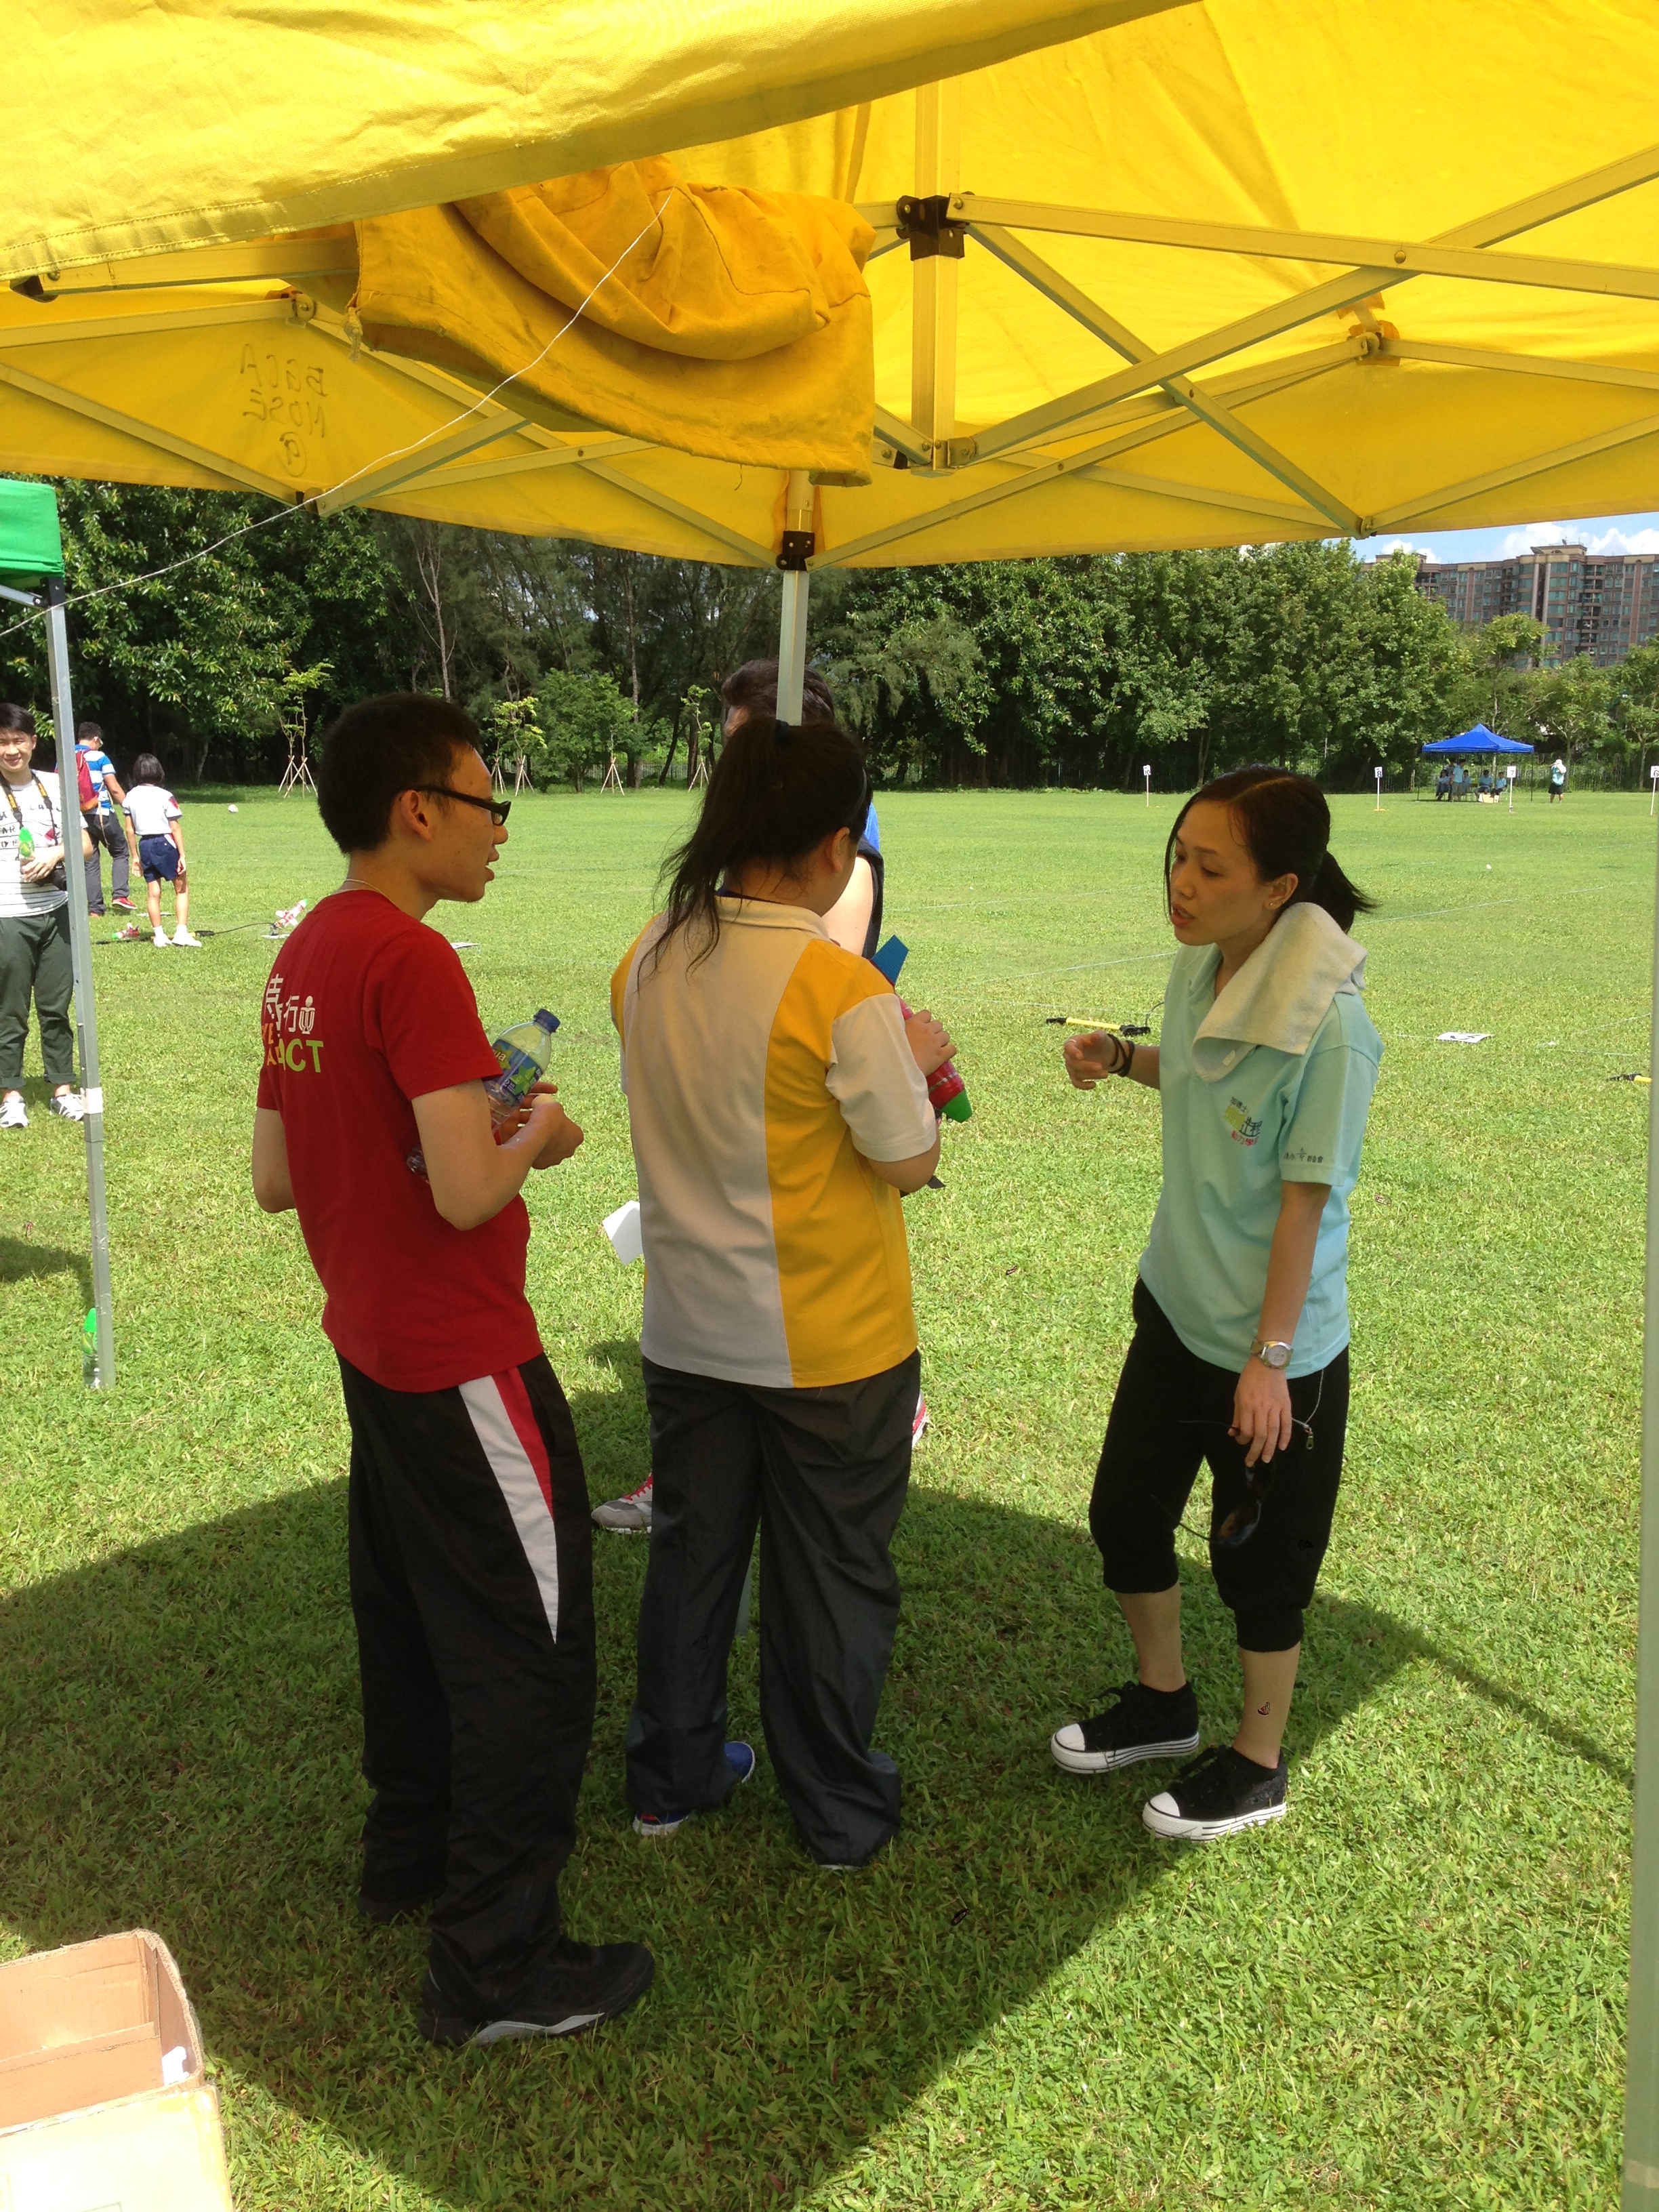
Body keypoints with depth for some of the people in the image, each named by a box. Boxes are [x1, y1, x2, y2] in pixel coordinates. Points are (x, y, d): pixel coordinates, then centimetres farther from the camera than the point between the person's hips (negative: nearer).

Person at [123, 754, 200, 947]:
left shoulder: (130, 797, 4)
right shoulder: (164, 796, -11)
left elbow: (130, 829, 9)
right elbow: (175, 829, -11)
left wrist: (135, 856, 17)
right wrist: (182, 855, -7)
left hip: (145, 845, 5)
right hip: (165, 844, -5)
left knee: (153, 892, 10)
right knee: (182, 888, 6)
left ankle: (159, 935, 12)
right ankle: (181, 931, -3)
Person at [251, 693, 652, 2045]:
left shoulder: (306, 956, 6)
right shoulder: (411, 959, -22)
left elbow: (274, 1180, 11)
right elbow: (467, 1195, -27)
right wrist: (537, 1139, -7)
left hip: (371, 1350, 10)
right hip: (464, 1362, -10)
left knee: (409, 1615, 23)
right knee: (532, 1652, 3)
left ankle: (410, 1854, 41)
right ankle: (498, 1968, 14)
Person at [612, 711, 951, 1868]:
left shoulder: (650, 959, -4)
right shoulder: (841, 989, -23)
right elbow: (908, 1163, -14)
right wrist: (916, 1060, 3)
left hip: (689, 1328, 5)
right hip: (827, 1339, -5)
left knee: (691, 1550, 21)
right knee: (833, 1575, 14)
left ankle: (672, 1775, 39)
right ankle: (840, 1808, 32)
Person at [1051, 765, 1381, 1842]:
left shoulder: (1329, 1027, -25)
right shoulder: (1201, 968, -5)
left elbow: (1306, 1200, -20)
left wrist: (1268, 1358, -15)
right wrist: (1120, 1056, -5)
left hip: (1272, 1346, -7)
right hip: (1176, 1307, 7)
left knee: (1257, 1559, 12)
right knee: (1126, 1515, 19)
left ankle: (1259, 1763, 37)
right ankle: (1163, 1701, 45)